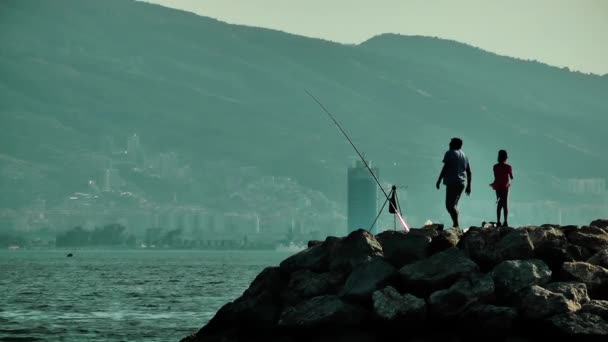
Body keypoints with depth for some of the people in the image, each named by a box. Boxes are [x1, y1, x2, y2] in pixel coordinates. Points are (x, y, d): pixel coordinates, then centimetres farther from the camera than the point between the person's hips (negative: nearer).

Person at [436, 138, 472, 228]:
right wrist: (469, 186, 24)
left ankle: (456, 223, -28)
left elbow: (445, 167, -11)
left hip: (452, 182, -8)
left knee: (449, 205, -14)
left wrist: (439, 180, -9)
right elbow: (469, 172, 21)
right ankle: (456, 225, 10)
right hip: (462, 183, 8)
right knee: (454, 205, 16)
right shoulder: (464, 156, 21)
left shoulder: (450, 153, -1)